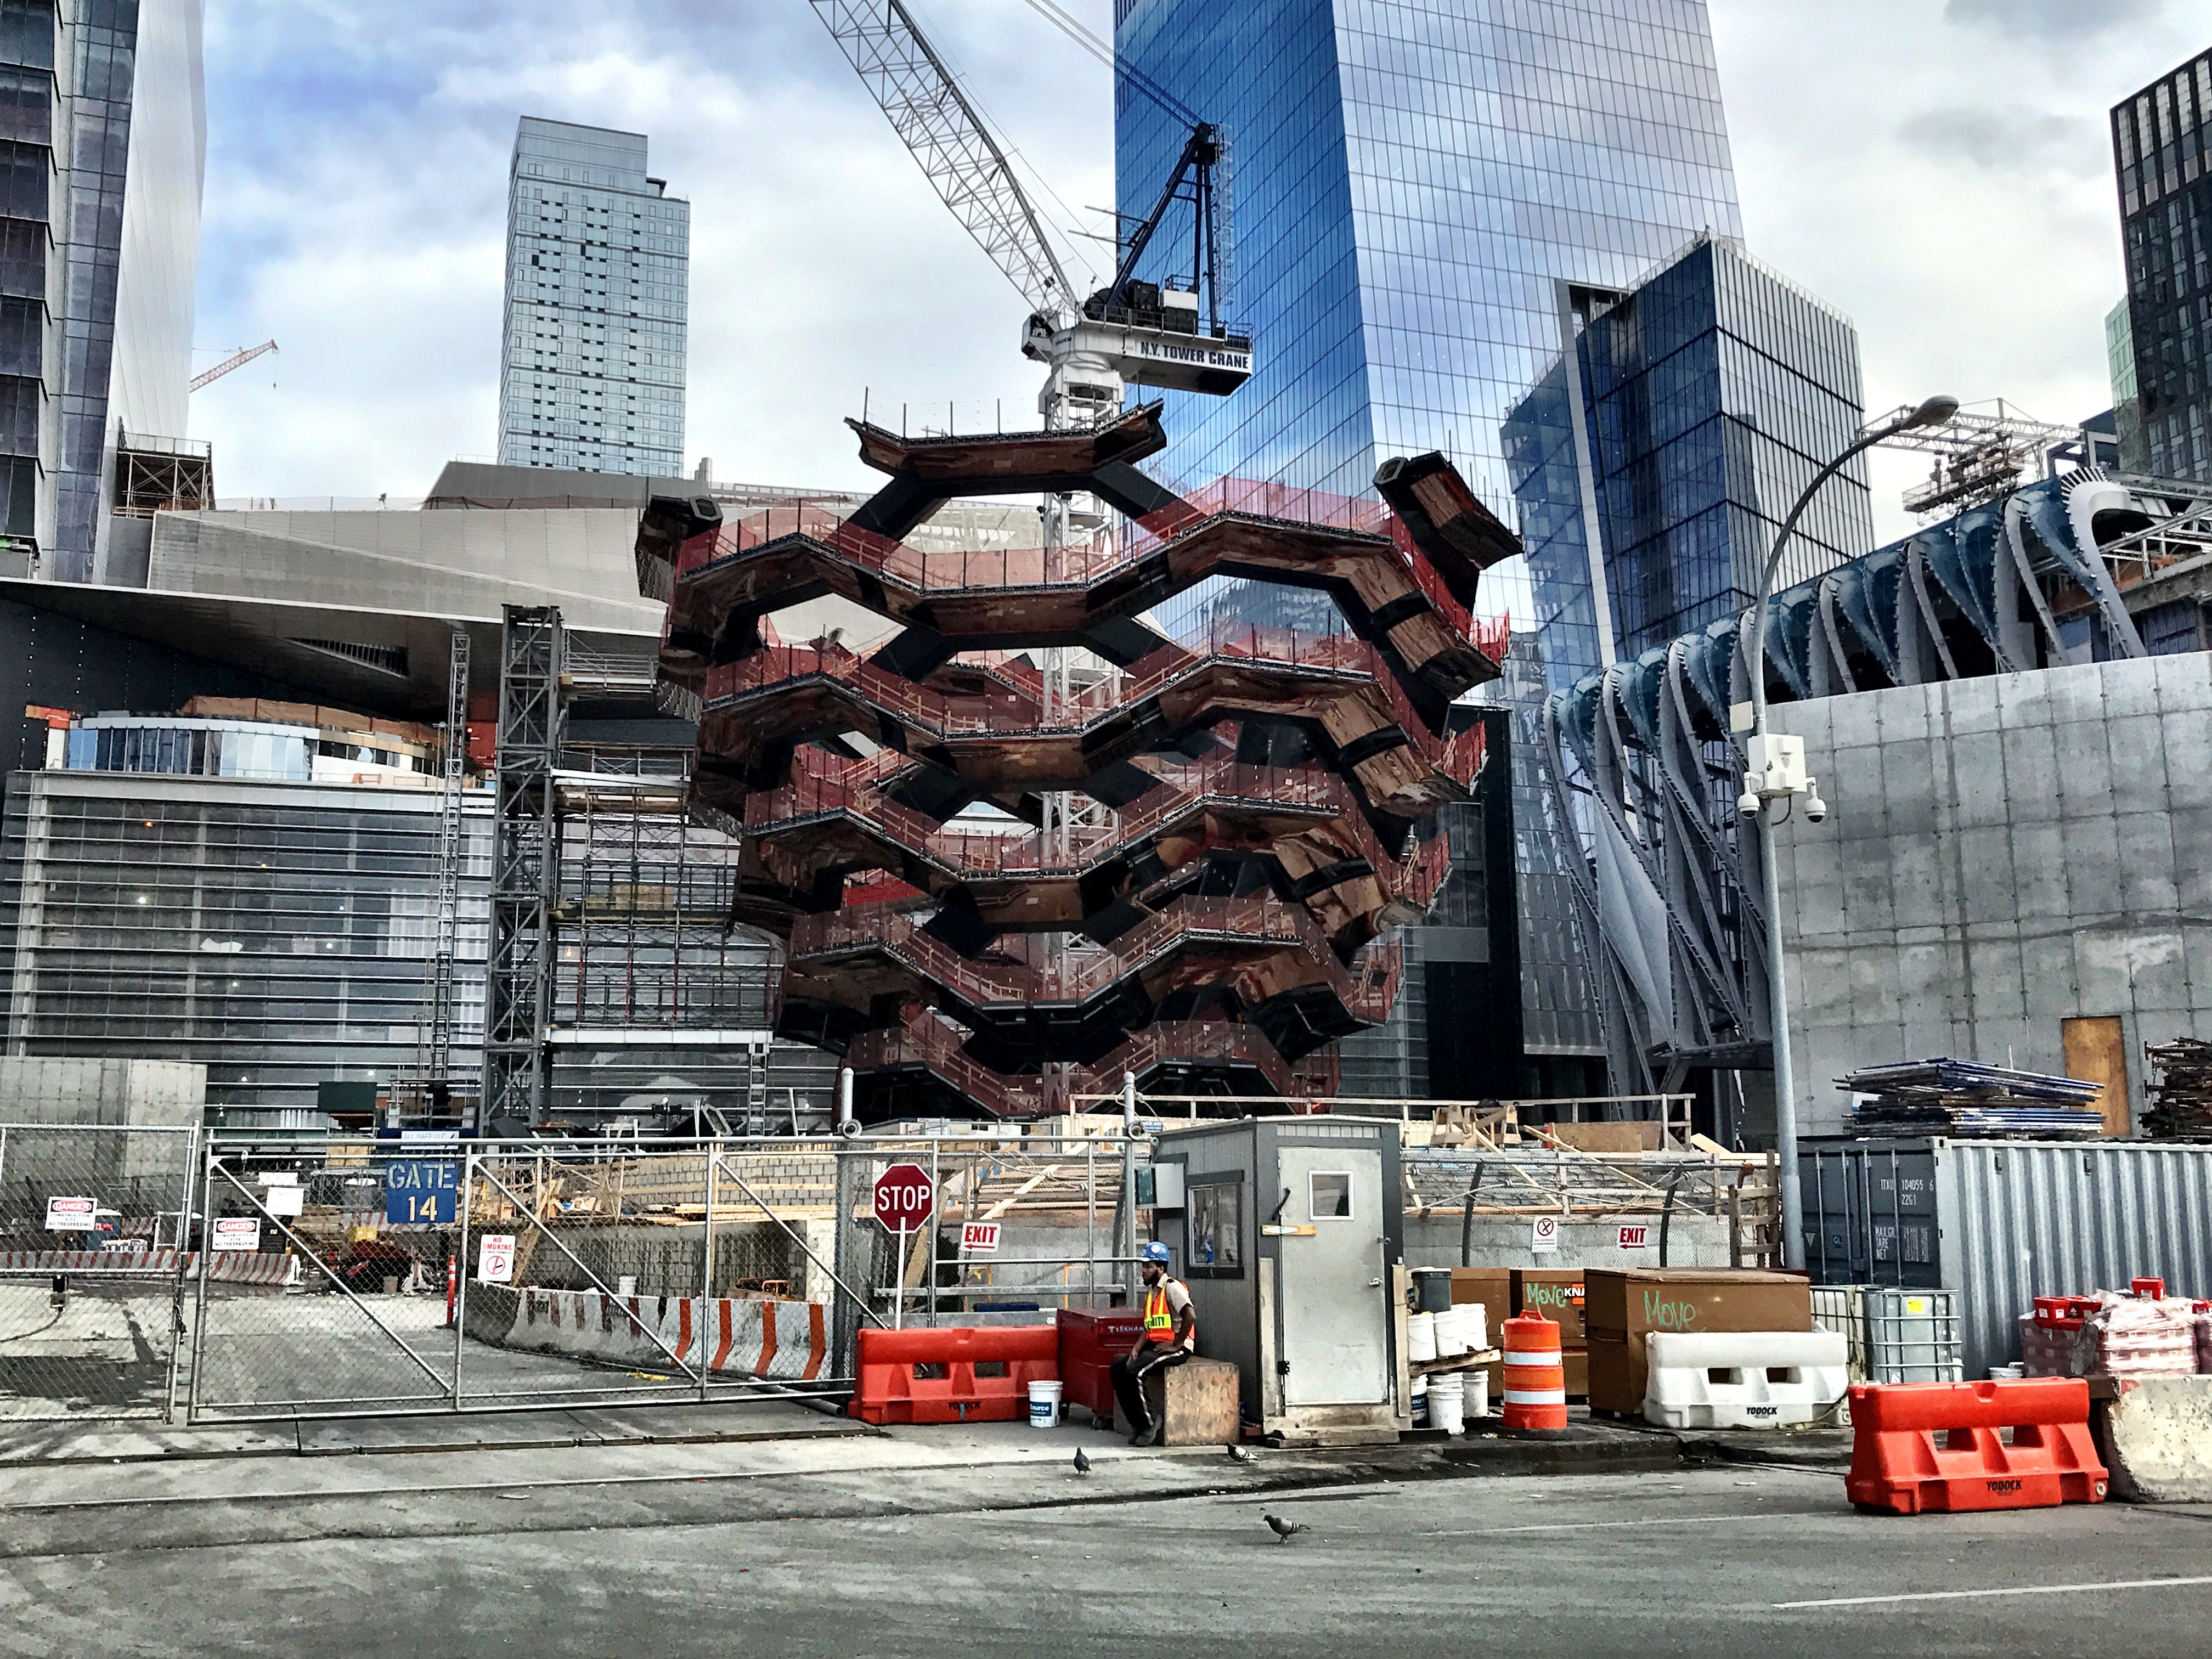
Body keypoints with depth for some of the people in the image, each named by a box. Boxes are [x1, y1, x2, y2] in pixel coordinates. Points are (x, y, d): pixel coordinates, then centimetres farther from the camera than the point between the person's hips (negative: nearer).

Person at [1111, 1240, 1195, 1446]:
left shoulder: (1173, 1287, -12)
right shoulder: (1151, 1291, 18)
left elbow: (1190, 1317, -25)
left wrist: (1175, 1345, -20)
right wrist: (1137, 1348, 2)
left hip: (1177, 1349, -9)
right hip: (1154, 1345, 9)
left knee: (1134, 1371, -26)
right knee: (1118, 1367, -5)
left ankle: (1149, 1425, -12)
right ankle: (1138, 1424, -1)